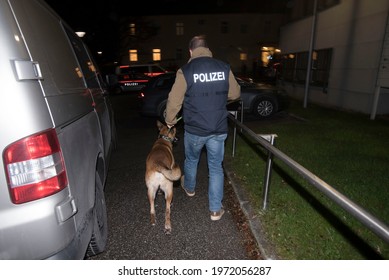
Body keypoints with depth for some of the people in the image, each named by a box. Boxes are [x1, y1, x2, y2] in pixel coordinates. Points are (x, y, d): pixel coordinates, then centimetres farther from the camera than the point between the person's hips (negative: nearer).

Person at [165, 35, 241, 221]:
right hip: (219, 129, 2)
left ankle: (189, 188, 51)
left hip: (194, 129, -1)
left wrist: (170, 120, 9)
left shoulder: (186, 71, -10)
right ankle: (215, 210, 19)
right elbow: (235, 94, 10)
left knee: (191, 160, 25)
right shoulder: (224, 68, -1)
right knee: (216, 167, 12)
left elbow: (174, 100, -8)